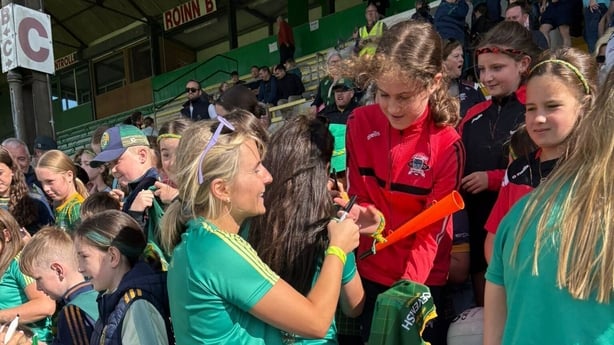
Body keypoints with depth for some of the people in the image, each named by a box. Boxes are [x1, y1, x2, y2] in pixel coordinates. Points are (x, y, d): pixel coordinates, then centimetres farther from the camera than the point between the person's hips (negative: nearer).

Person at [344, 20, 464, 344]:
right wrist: (365, 216, -22)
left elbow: (431, 232, -14)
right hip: (367, 270, 3)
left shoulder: (447, 146, -17)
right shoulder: (359, 123, -9)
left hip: (422, 279, -2)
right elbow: (356, 195, 0)